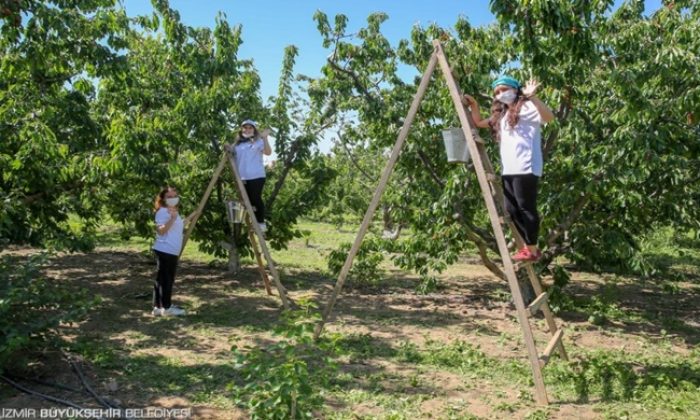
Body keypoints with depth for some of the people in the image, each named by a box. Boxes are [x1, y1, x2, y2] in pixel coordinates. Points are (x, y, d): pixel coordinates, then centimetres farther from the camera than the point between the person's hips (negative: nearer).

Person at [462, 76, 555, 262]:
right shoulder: (501, 115, 23)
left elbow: (549, 117, -19)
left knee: (526, 208, -7)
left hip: (525, 169, -9)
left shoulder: (526, 107, -3)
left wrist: (533, 97, -31)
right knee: (512, 210, 9)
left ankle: (532, 250, -1)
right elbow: (479, 122, 33)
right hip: (508, 170, 9)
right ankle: (526, 246, 17)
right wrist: (474, 105, 18)